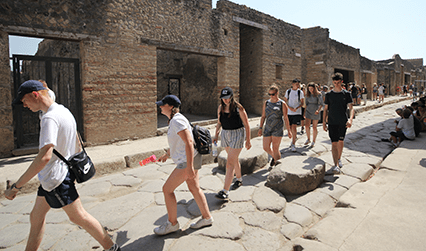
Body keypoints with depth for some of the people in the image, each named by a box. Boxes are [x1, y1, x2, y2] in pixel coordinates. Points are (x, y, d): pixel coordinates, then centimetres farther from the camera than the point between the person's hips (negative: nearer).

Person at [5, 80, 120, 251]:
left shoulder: (50, 118, -23)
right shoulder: (63, 111, 8)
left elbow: (44, 157, -32)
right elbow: (76, 143, 18)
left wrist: (15, 187, -26)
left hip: (55, 177, -9)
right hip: (52, 177, 9)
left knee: (78, 216, 3)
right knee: (36, 217, 19)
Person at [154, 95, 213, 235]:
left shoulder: (177, 121, -21)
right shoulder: (173, 120, 11)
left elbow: (189, 142, -27)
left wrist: (189, 167, -29)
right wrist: (166, 155, 34)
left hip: (188, 161, -10)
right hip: (188, 160, 10)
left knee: (167, 189, 0)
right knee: (194, 188, 19)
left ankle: (172, 223, 16)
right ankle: (206, 218, 33)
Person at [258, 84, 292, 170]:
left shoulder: (282, 104, -2)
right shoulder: (266, 103, 9)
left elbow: (285, 118, -1)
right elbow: (263, 116, 12)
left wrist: (288, 131, -1)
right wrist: (260, 128, 8)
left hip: (278, 129, -4)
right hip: (267, 128, 5)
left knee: (275, 149, -3)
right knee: (266, 148, 7)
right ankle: (274, 157, 38)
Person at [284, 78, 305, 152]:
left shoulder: (300, 92, 0)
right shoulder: (288, 91, 4)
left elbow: (302, 103, 1)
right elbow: (285, 101, 6)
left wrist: (296, 108, -17)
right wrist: (290, 108, -11)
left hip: (297, 113, -3)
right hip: (289, 113, 3)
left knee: (294, 127, -12)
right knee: (290, 127, 10)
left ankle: (293, 144, -4)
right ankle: (294, 137, 40)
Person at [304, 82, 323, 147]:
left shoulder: (318, 95, -7)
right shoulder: (308, 94, 4)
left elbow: (321, 104, -10)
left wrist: (318, 110, -27)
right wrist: (304, 112, 11)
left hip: (315, 112, -3)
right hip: (308, 111, 3)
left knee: (314, 127, 2)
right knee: (307, 125, -8)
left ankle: (313, 141, 14)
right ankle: (308, 139, 10)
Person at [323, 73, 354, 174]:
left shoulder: (346, 94, 2)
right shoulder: (329, 95, 2)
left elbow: (351, 108, -5)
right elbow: (326, 109, 6)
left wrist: (350, 119, -23)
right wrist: (324, 122, 2)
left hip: (343, 122, 1)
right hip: (332, 122, -1)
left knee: (341, 141, 14)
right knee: (334, 143, -9)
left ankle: (339, 159, 34)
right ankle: (336, 165, -10)